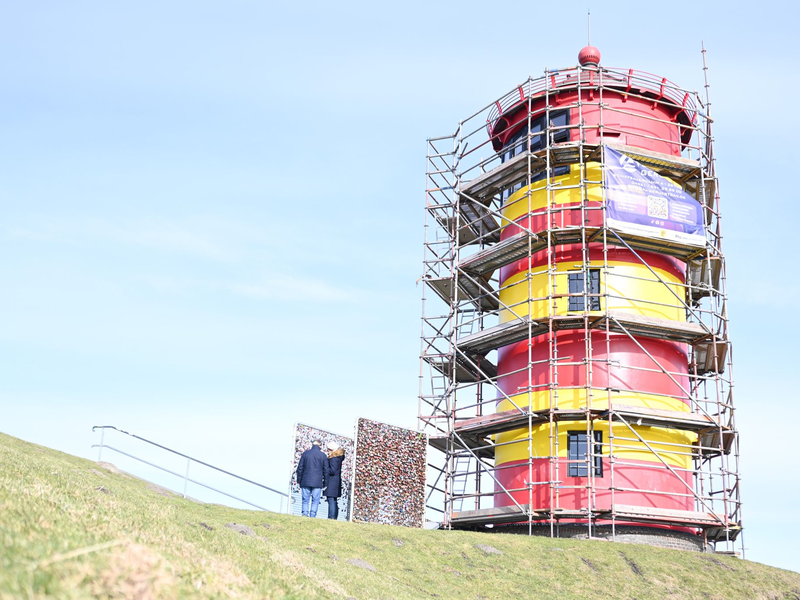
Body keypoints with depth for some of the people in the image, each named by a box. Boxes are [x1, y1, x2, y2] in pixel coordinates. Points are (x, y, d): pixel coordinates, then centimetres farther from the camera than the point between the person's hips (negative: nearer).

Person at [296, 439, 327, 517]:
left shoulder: (306, 453, 4)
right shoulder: (323, 455, 2)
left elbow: (300, 468, 5)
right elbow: (326, 470, 3)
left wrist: (299, 480, 12)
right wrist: (324, 483, 11)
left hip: (305, 482, 1)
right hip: (317, 483, -1)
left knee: (305, 500, 5)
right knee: (315, 501, 2)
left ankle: (305, 514, -6)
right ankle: (312, 516, -5)